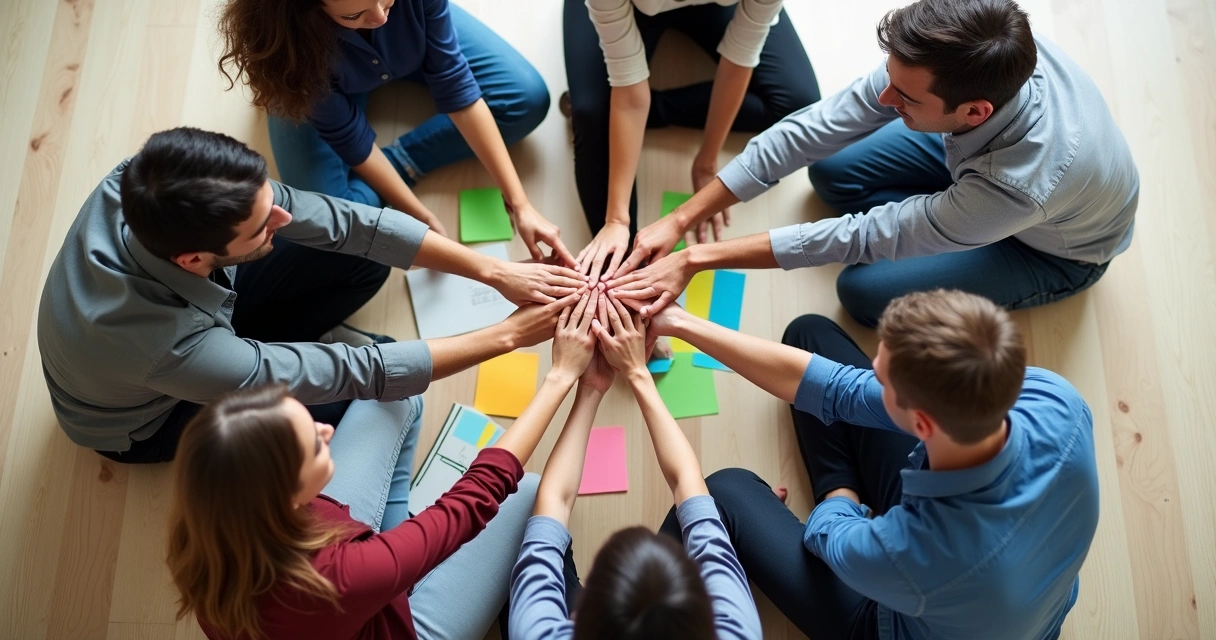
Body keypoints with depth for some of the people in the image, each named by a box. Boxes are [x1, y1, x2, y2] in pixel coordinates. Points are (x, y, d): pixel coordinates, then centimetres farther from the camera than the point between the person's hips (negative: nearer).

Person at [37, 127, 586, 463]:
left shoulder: (150, 186, -32)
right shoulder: (180, 351, -46)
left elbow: (338, 218, -28)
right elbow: (363, 374, -37)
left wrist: (494, 271, -30)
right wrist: (511, 335, -33)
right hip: (145, 420, -5)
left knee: (363, 252, -12)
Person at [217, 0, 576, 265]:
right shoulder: (291, 40, -42)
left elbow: (457, 86, -31)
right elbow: (351, 141, -29)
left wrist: (519, 204, -33)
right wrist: (425, 221, -26)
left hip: (415, 37, 3)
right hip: (319, 86, -3)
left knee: (528, 100, -14)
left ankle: (395, 165, -10)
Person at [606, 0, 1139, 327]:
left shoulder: (1019, 185, -47)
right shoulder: (955, 62, -33)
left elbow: (862, 238, -38)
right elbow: (822, 125, -27)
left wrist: (699, 259, -36)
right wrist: (681, 219, -28)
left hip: (1057, 247, -4)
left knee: (865, 292, -12)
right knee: (830, 171, -2)